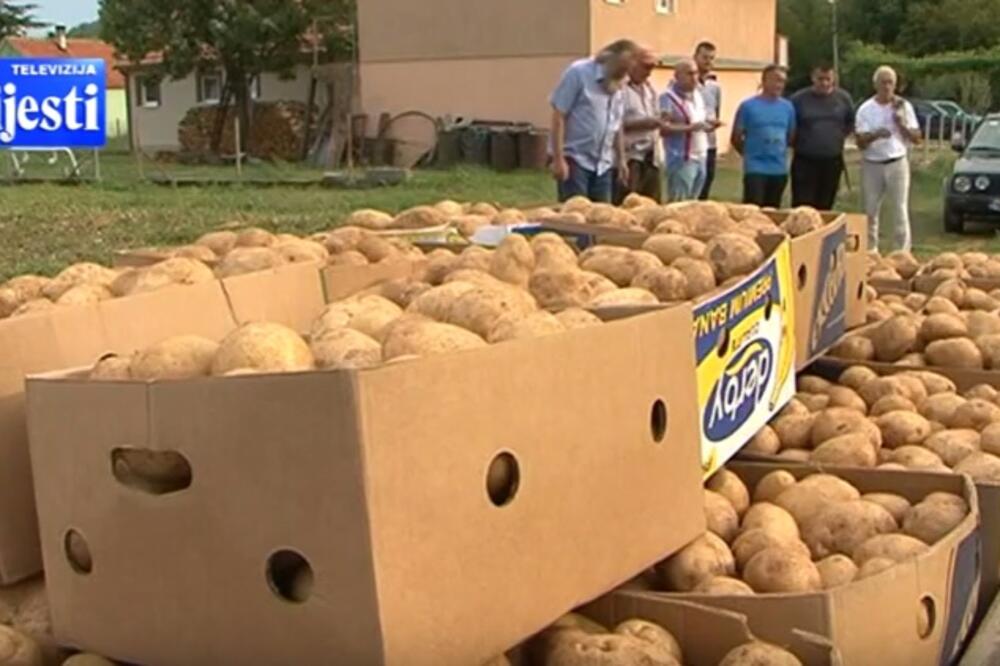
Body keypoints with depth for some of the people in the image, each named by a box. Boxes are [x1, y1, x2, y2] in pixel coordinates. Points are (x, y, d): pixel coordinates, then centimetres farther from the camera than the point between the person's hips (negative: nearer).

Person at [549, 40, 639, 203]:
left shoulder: (619, 85, 10)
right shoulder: (579, 73, -8)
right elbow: (559, 116, -11)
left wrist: (621, 158, 12)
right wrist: (558, 158, -15)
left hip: (604, 164, 6)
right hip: (575, 159, -6)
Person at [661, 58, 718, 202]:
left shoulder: (698, 95, 16)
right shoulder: (669, 98, -10)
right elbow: (664, 128, -20)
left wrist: (709, 125, 2)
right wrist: (691, 127, -25)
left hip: (700, 158, 8)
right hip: (682, 159, -8)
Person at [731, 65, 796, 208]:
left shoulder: (787, 107, 6)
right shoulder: (748, 106, -6)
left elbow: (791, 137, 15)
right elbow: (736, 138, 0)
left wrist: (778, 152, 7)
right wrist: (751, 153, 9)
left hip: (780, 170, 4)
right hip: (755, 169, -4)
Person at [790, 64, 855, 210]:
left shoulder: (843, 98, 5)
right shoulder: (799, 99, -4)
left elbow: (851, 123, 19)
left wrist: (840, 136, 7)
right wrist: (796, 141, 1)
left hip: (833, 161, 3)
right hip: (805, 161, -3)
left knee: (825, 207, 9)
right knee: (802, 208, -7)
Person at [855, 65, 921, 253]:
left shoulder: (904, 107, 1)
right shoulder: (866, 109, 0)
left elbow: (917, 138, 1)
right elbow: (860, 142, -5)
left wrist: (901, 123, -14)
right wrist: (874, 135, -25)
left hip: (897, 163, -1)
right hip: (872, 165, 1)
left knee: (901, 211, -2)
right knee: (870, 211, 8)